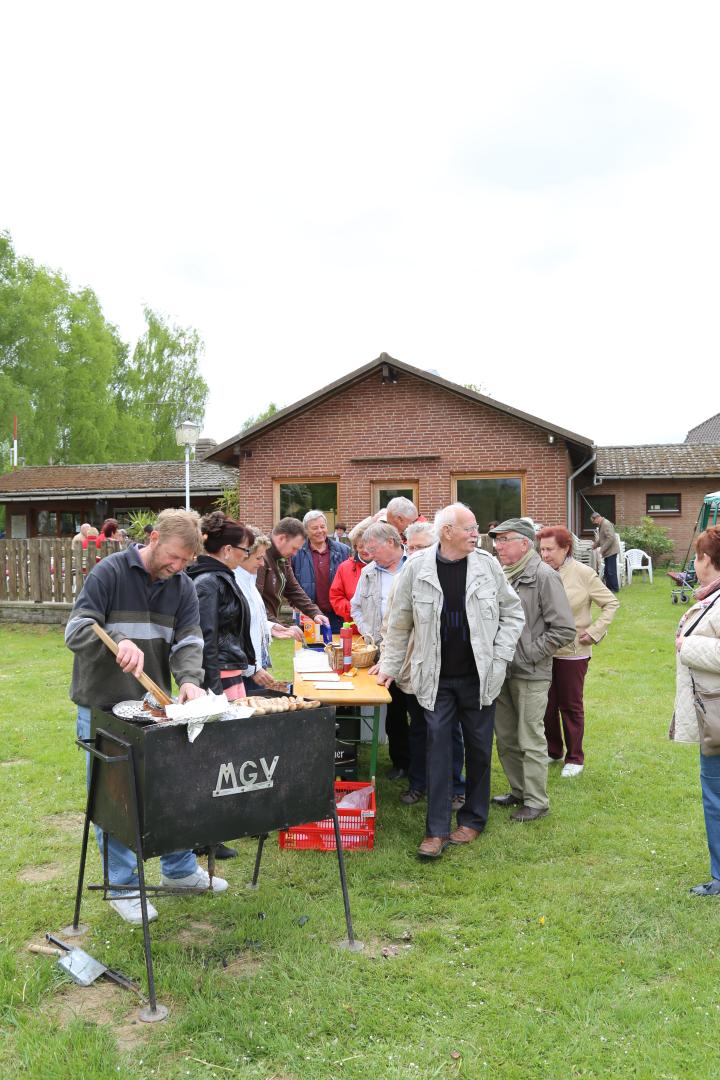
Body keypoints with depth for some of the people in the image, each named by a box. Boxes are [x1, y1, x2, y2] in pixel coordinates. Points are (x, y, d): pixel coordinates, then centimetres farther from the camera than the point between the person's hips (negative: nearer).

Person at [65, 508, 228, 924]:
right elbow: (76, 629, -16)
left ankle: (179, 869, 31)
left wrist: (190, 679, -26)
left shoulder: (183, 588, 2)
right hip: (103, 706, -4)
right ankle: (124, 886, 19)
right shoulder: (110, 572, -12)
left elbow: (188, 643, -4)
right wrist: (118, 641, -36)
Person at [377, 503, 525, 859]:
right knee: (438, 749, 1)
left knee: (479, 749, 10)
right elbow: (400, 624, 4)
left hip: (479, 678, 1)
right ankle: (437, 829, 9)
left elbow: (512, 613, 6)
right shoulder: (417, 569, -6)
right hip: (436, 679, -1)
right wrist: (390, 665, 4)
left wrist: (499, 657, -3)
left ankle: (473, 819, 27)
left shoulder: (487, 565, -3)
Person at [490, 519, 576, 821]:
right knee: (506, 738, 16)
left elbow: (564, 629, -15)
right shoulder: (500, 575, 6)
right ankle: (519, 791, 32)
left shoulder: (543, 576, -13)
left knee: (531, 741, 3)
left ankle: (536, 801, 16)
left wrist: (530, 654, -14)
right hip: (502, 671, 7)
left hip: (531, 674, -7)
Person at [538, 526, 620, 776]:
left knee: (571, 706, 9)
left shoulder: (584, 574, -11)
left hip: (573, 651, -3)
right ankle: (552, 750, 32)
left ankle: (574, 758, 24)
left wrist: (593, 632, -8)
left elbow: (611, 603, -2)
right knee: (547, 704, 12)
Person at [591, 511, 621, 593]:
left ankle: (615, 588, 0)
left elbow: (611, 538, -24)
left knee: (611, 571, -6)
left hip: (611, 551, -10)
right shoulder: (601, 525, 16)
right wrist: (595, 544, 12)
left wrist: (602, 549, -22)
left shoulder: (606, 524, -16)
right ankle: (609, 587, 18)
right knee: (607, 571, 12)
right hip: (608, 552, 10)